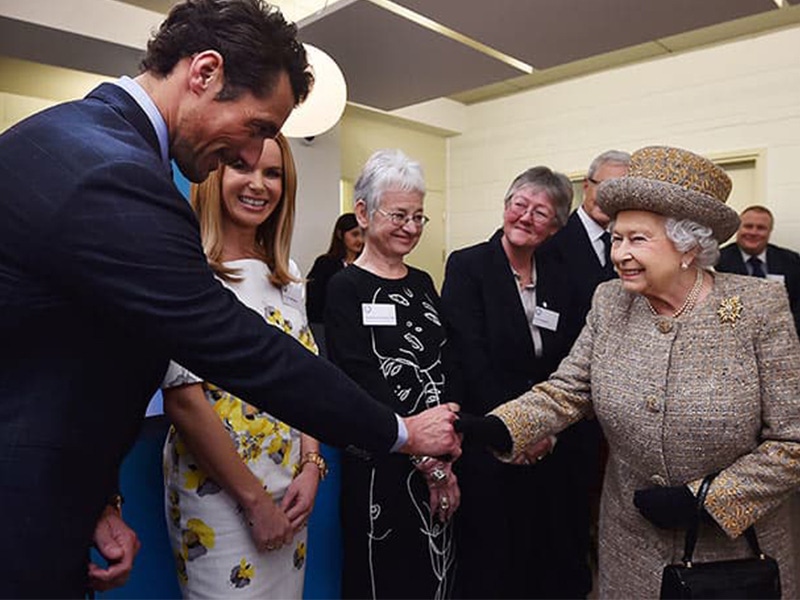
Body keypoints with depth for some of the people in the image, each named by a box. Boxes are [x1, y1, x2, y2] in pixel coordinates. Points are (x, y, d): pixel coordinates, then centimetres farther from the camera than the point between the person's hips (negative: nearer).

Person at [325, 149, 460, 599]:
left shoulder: (423, 284, 10)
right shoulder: (346, 288, -8)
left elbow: (445, 368, 8)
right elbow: (363, 382, -15)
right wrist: (424, 455, -14)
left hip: (441, 464, 6)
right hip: (381, 465, -5)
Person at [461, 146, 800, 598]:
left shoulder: (760, 306, -16)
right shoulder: (610, 302, -6)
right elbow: (565, 393, -9)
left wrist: (702, 499, -17)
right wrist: (496, 429, -25)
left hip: (738, 547, -2)